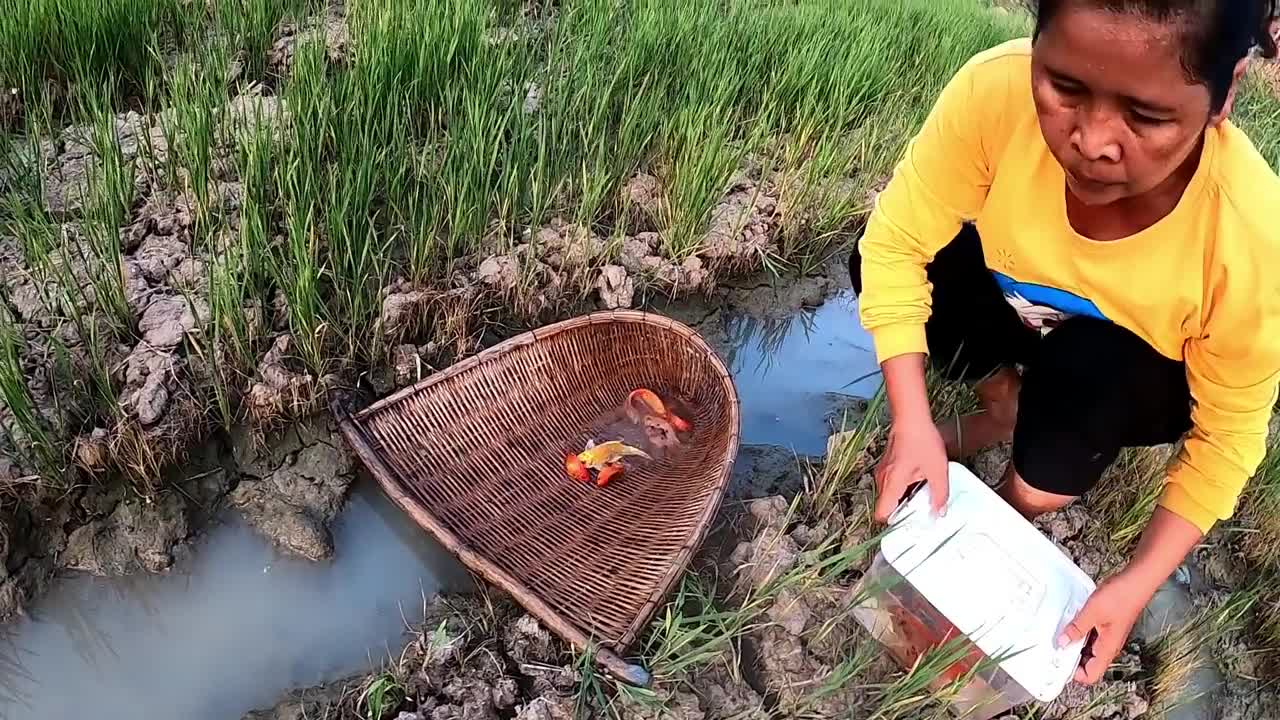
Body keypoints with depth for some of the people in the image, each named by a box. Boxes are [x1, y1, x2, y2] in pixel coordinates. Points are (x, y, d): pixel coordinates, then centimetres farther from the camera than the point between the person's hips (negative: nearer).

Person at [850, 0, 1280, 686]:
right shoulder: (998, 89, -36)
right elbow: (894, 244, -26)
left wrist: (1137, 583, -28)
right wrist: (912, 425, -34)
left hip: (1138, 381, -2)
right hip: (1021, 311, 3)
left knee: (1088, 371, -35)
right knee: (872, 265, -21)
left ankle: (1016, 510, -2)